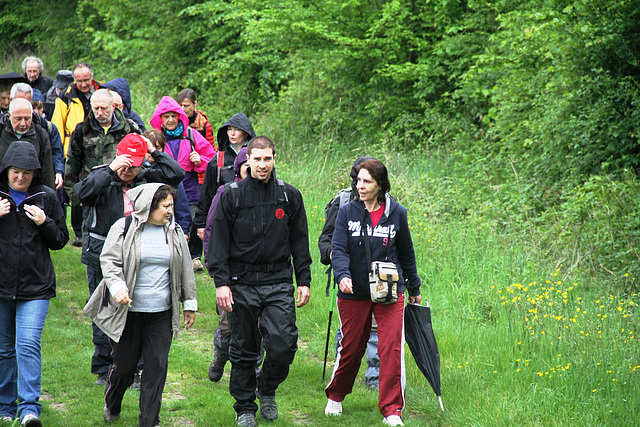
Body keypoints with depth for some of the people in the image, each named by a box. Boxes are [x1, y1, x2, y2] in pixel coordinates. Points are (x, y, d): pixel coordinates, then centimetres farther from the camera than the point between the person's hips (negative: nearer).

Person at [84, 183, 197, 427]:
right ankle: (111, 406, 34)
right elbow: (109, 260, -5)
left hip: (162, 314, 3)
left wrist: (189, 304, 16)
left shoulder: (175, 232, 8)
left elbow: (185, 270, 15)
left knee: (157, 365, -1)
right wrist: (117, 286, -22)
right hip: (128, 312, -3)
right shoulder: (124, 228, -4)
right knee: (124, 366, 5)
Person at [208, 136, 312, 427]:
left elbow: (299, 241, 12)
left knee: (283, 345, -11)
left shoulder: (290, 196, 7)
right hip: (242, 284, -1)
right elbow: (218, 241, 0)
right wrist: (221, 282, -8)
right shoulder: (231, 196, 1)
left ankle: (267, 390, 16)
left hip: (278, 282, 1)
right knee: (243, 350, 6)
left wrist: (304, 281, 7)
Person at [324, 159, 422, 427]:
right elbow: (339, 249, -7)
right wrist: (342, 275, -27)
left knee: (391, 348, -9)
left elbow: (406, 254, 14)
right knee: (351, 347, 8)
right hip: (354, 293, 0)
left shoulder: (397, 213, 2)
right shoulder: (347, 212, 0)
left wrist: (414, 289, 21)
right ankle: (335, 396, 34)